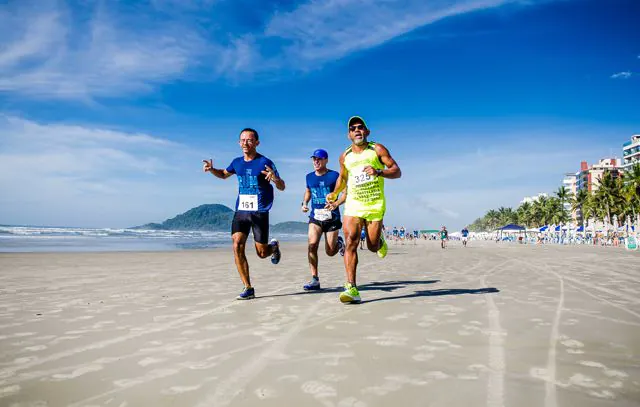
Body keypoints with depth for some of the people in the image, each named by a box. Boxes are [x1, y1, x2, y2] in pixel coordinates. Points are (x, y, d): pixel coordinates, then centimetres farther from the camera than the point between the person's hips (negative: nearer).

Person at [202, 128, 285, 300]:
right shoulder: (237, 162, 8)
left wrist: (275, 178, -31)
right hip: (240, 211, 4)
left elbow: (282, 188, -8)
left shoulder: (265, 162, -7)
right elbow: (224, 174, 29)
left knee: (262, 253, 2)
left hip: (260, 212, -4)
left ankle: (273, 246, 40)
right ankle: (248, 288, -2)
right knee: (237, 247, -12)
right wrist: (211, 170, 8)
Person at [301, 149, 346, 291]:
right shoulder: (309, 176, 10)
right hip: (315, 217, 3)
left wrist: (336, 203, -25)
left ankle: (339, 242, 40)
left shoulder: (334, 175, -5)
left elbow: (346, 192, -9)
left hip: (332, 218, -3)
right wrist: (304, 203, 9)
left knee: (330, 252, 2)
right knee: (312, 245, -18)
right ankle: (315, 280, -13)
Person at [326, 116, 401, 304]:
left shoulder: (377, 150, 0)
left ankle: (380, 241, 41)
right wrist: (335, 193, 16)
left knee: (372, 246, 0)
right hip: (353, 205, 2)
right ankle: (352, 289, -18)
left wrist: (379, 172, -23)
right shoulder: (345, 156, 10)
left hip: (375, 205, -2)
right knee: (350, 242, -16)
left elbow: (397, 172, -5)